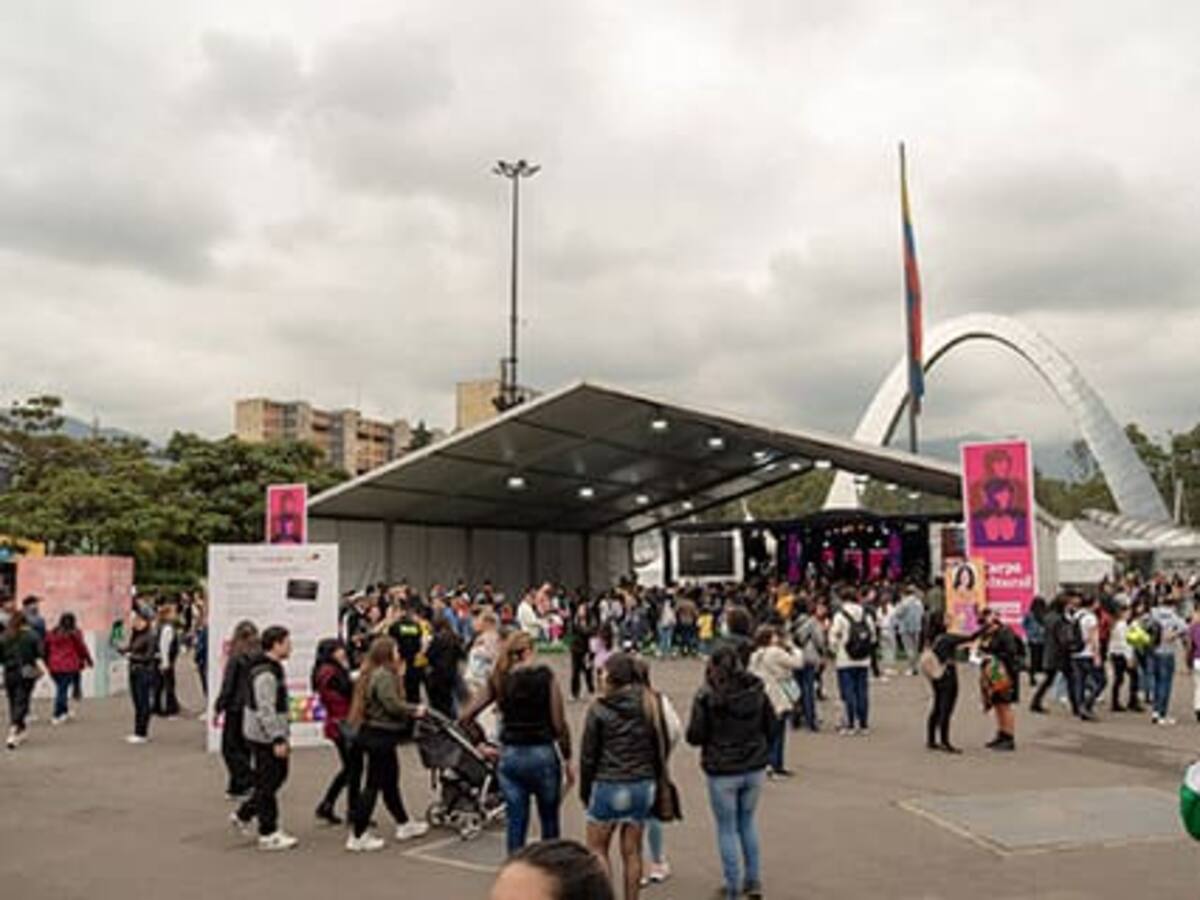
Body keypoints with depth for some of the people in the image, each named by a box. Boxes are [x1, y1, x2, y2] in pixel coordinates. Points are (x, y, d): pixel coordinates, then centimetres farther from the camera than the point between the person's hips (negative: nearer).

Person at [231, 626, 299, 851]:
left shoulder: (274, 668, 12)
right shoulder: (265, 674, -22)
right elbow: (265, 710, -26)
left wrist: (282, 735, 21)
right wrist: (277, 739, -25)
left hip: (272, 734, 10)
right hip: (264, 737, -10)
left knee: (278, 775, 18)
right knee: (267, 783, -1)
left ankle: (244, 815, 29)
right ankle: (268, 834, 9)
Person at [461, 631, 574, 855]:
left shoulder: (499, 679, 1)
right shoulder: (545, 676, -8)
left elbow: (467, 715, 0)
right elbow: (559, 723, -8)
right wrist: (567, 760, 0)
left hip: (510, 755, 3)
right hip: (542, 753, -2)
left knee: (516, 822, 10)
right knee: (550, 820, 14)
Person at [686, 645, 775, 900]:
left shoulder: (707, 696, -15)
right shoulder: (756, 690, -4)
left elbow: (694, 736, -13)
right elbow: (771, 726, 4)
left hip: (722, 772, -4)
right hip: (755, 769, 4)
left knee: (727, 829, 11)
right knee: (748, 821, 22)